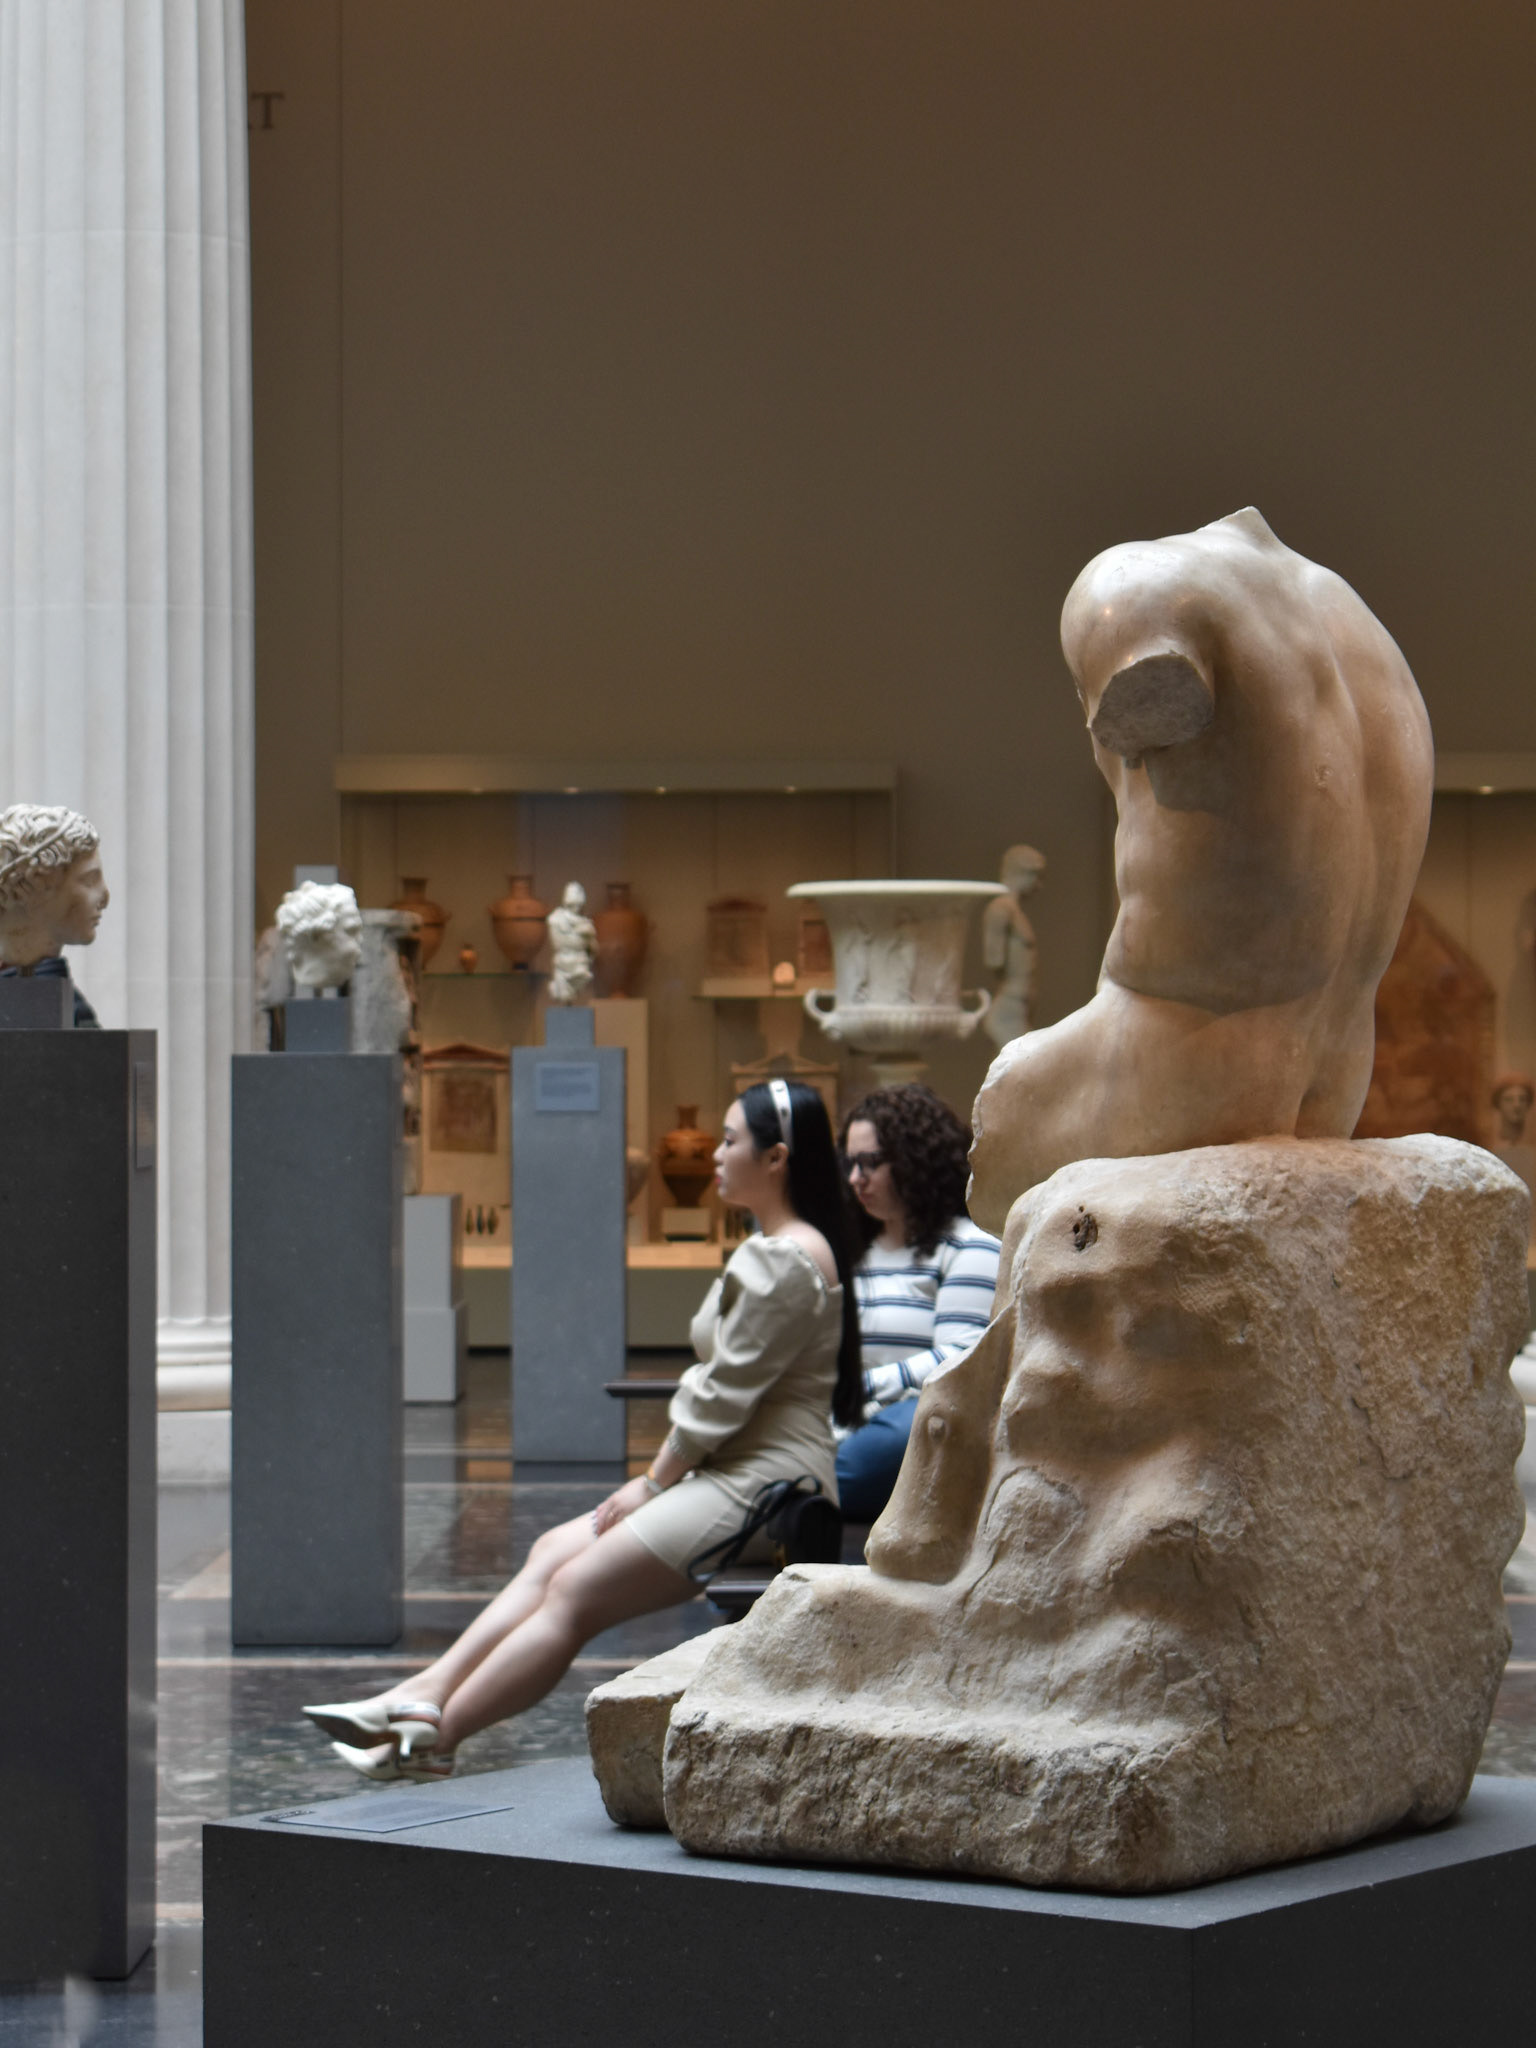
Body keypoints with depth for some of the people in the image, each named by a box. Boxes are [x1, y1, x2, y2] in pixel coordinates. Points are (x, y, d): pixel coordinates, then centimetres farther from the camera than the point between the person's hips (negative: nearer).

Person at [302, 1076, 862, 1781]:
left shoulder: (788, 1259, -15)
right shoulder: (770, 1250, 19)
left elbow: (723, 1396, -17)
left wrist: (653, 1483, -8)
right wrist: (656, 1477, 9)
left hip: (760, 1489, -10)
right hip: (731, 1477, 10)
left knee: (575, 1590, -14)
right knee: (553, 1553, 2)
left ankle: (432, 1735, -13)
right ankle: (427, 1693, -6)